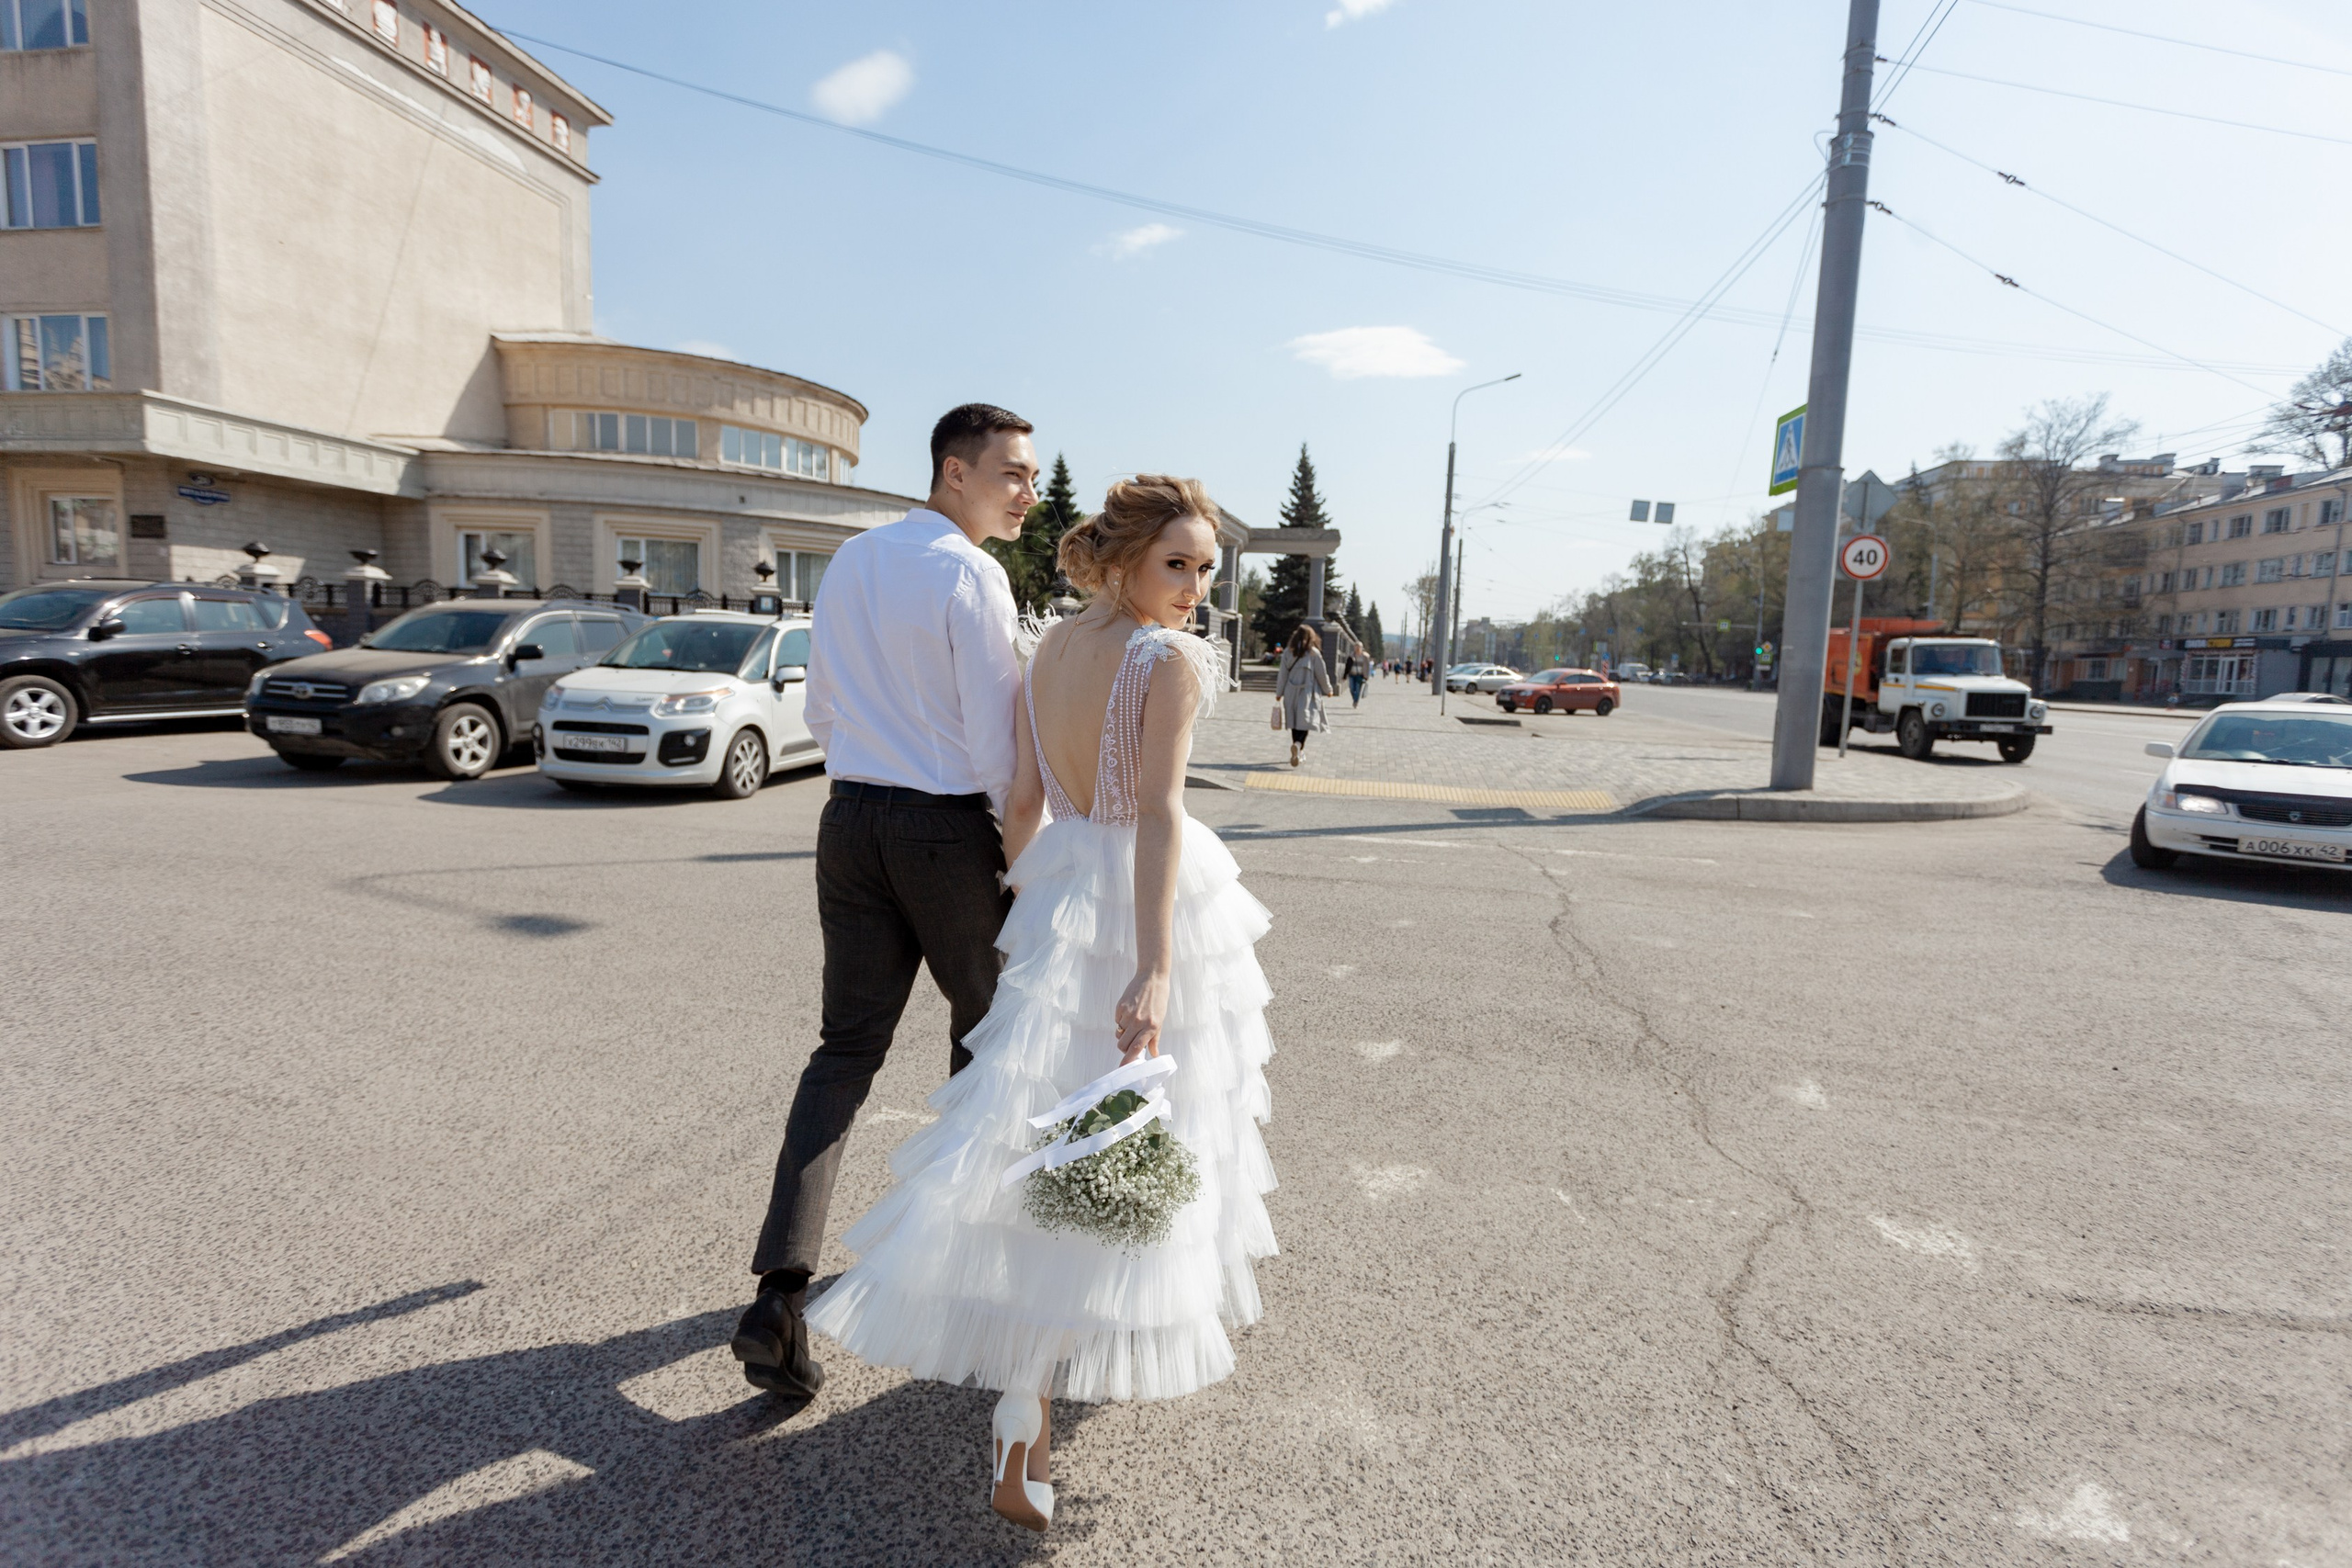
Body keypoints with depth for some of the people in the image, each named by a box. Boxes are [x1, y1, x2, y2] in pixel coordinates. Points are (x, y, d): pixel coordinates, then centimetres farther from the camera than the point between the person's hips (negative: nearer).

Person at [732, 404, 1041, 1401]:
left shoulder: (850, 561, 10)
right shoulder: (973, 576, -13)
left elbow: (819, 713, 16)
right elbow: (998, 747, -15)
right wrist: (1021, 851, -3)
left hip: (852, 817, 6)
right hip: (949, 830, -6)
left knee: (846, 1047, 9)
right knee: (984, 1028, 17)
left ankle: (781, 1298, 2)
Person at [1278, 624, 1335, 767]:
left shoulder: (1288, 652, 1)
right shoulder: (1314, 653, -6)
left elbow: (1283, 674, 3)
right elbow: (1321, 674, 0)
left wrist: (1279, 692, 10)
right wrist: (1328, 690, 14)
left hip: (1291, 692, 3)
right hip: (1308, 693, -3)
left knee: (1294, 722, 12)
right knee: (1305, 721, -5)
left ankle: (1298, 752, 18)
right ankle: (1298, 745, -31)